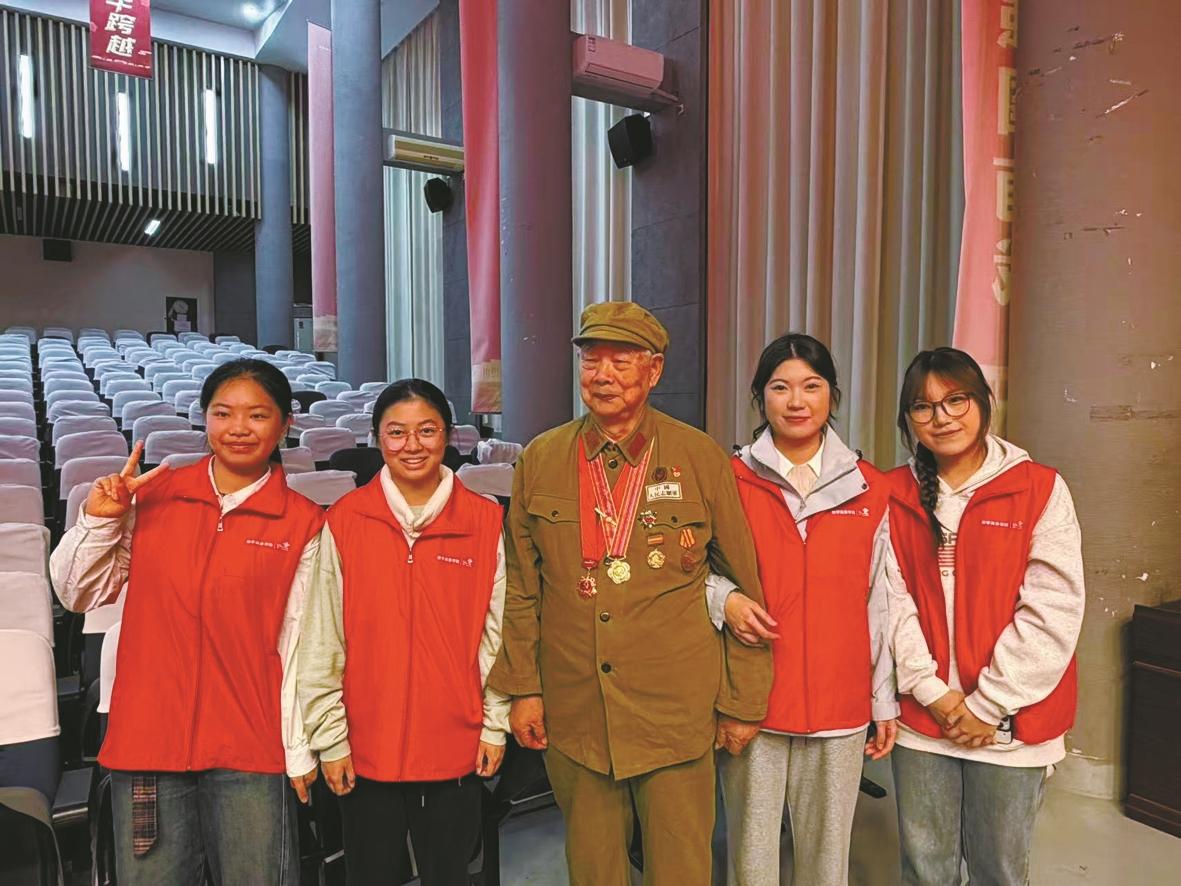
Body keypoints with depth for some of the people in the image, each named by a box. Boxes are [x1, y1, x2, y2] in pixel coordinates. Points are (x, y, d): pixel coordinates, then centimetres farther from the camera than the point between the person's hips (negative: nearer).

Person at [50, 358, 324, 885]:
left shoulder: (303, 524, -4)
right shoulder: (151, 496, 2)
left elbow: (299, 643, -3)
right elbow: (80, 595, 8)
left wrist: (299, 752, -1)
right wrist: (99, 520, -8)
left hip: (251, 753, -2)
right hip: (146, 740, 2)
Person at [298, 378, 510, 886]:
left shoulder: (485, 521, -4)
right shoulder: (344, 522, -6)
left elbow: (496, 633, 1)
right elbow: (321, 643, -3)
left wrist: (495, 724, 2)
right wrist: (329, 739, -2)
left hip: (457, 748, 1)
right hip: (366, 750, 0)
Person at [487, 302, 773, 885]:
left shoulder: (701, 458, -5)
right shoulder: (540, 460, 1)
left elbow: (745, 588, 0)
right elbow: (521, 587, 7)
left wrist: (743, 702, 1)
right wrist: (522, 687, 4)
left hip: (677, 713, -2)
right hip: (572, 715, 2)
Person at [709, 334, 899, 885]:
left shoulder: (868, 489, 5)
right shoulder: (731, 480, -2)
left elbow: (879, 603, 8)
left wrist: (885, 700, 9)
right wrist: (724, 600, -15)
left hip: (840, 702, 2)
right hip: (752, 699, -1)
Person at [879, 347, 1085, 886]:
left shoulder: (1040, 489, -5)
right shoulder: (895, 495, 2)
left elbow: (1052, 611, -10)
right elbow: (893, 600, -2)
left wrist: (989, 705, -11)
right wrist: (933, 692, -10)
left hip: (1010, 722, -2)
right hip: (921, 718, 2)